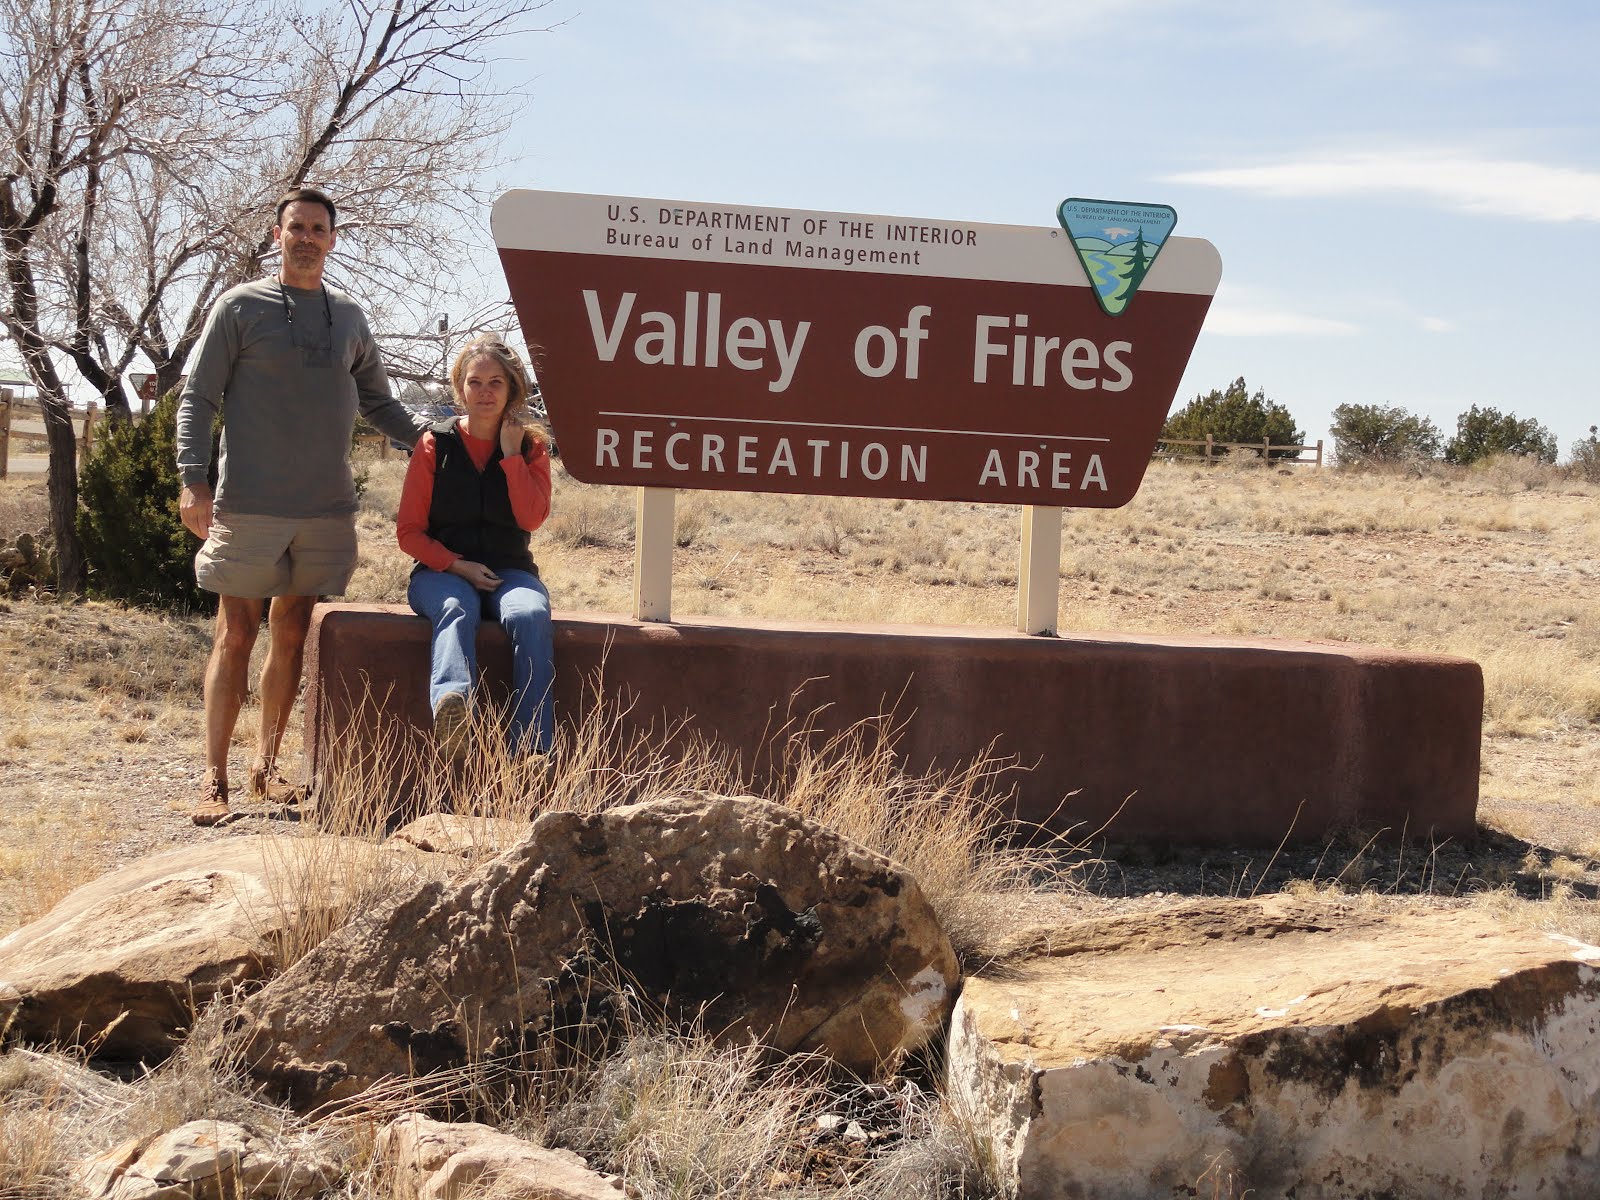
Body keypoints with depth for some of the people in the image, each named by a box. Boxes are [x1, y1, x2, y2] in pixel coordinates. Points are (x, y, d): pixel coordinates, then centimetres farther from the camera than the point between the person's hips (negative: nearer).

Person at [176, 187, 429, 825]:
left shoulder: (349, 317, 14)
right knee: (235, 635, -2)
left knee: (292, 635, 8)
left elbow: (377, 402, 22)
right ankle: (214, 777, 4)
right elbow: (198, 398, 0)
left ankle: (266, 765, 18)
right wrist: (193, 480, -12)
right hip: (250, 505, -3)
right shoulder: (240, 306, 3)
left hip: (327, 509, 4)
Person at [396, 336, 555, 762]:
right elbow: (409, 531, 4)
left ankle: (531, 753, -43)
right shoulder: (434, 445, 7)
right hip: (443, 571, -1)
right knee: (456, 610, -38)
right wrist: (458, 566, -11)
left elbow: (531, 518, -6)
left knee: (531, 616, -34)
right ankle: (453, 707, -67)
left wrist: (511, 453, -6)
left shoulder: (531, 448, 11)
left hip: (508, 571, 1)